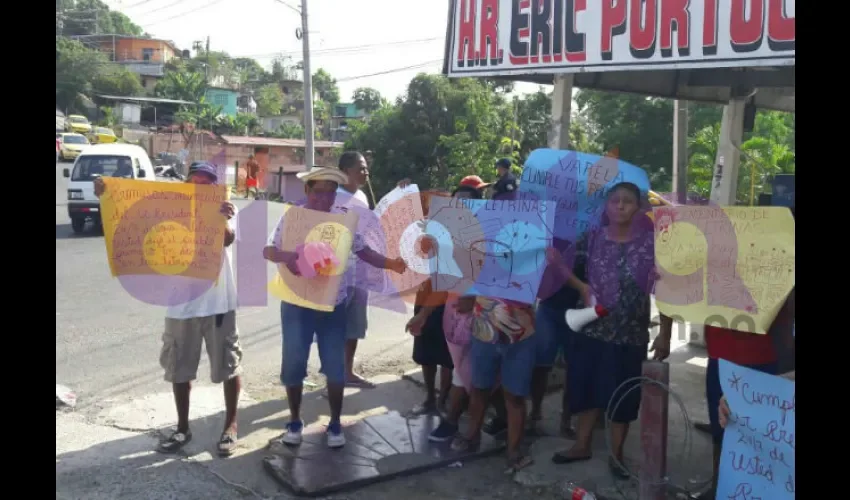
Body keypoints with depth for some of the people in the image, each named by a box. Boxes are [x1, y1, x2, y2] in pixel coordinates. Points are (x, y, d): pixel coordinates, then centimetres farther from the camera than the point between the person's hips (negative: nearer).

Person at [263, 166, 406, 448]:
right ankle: (295, 421, 25)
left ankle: (335, 424, 22)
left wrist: (391, 264, -12)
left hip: (334, 305, 1)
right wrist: (284, 255, -29)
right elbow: (267, 250, -7)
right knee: (293, 363, 4)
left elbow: (363, 252, 3)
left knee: (335, 366, 5)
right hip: (297, 304, -1)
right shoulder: (291, 217, -5)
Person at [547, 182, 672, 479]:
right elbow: (565, 266, 8)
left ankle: (616, 454, 26)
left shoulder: (652, 242, -6)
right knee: (587, 388, 12)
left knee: (623, 395, 8)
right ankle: (582, 445, 31)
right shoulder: (592, 238, 1)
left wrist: (664, 334, -7)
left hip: (631, 333, -2)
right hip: (591, 328, 2)